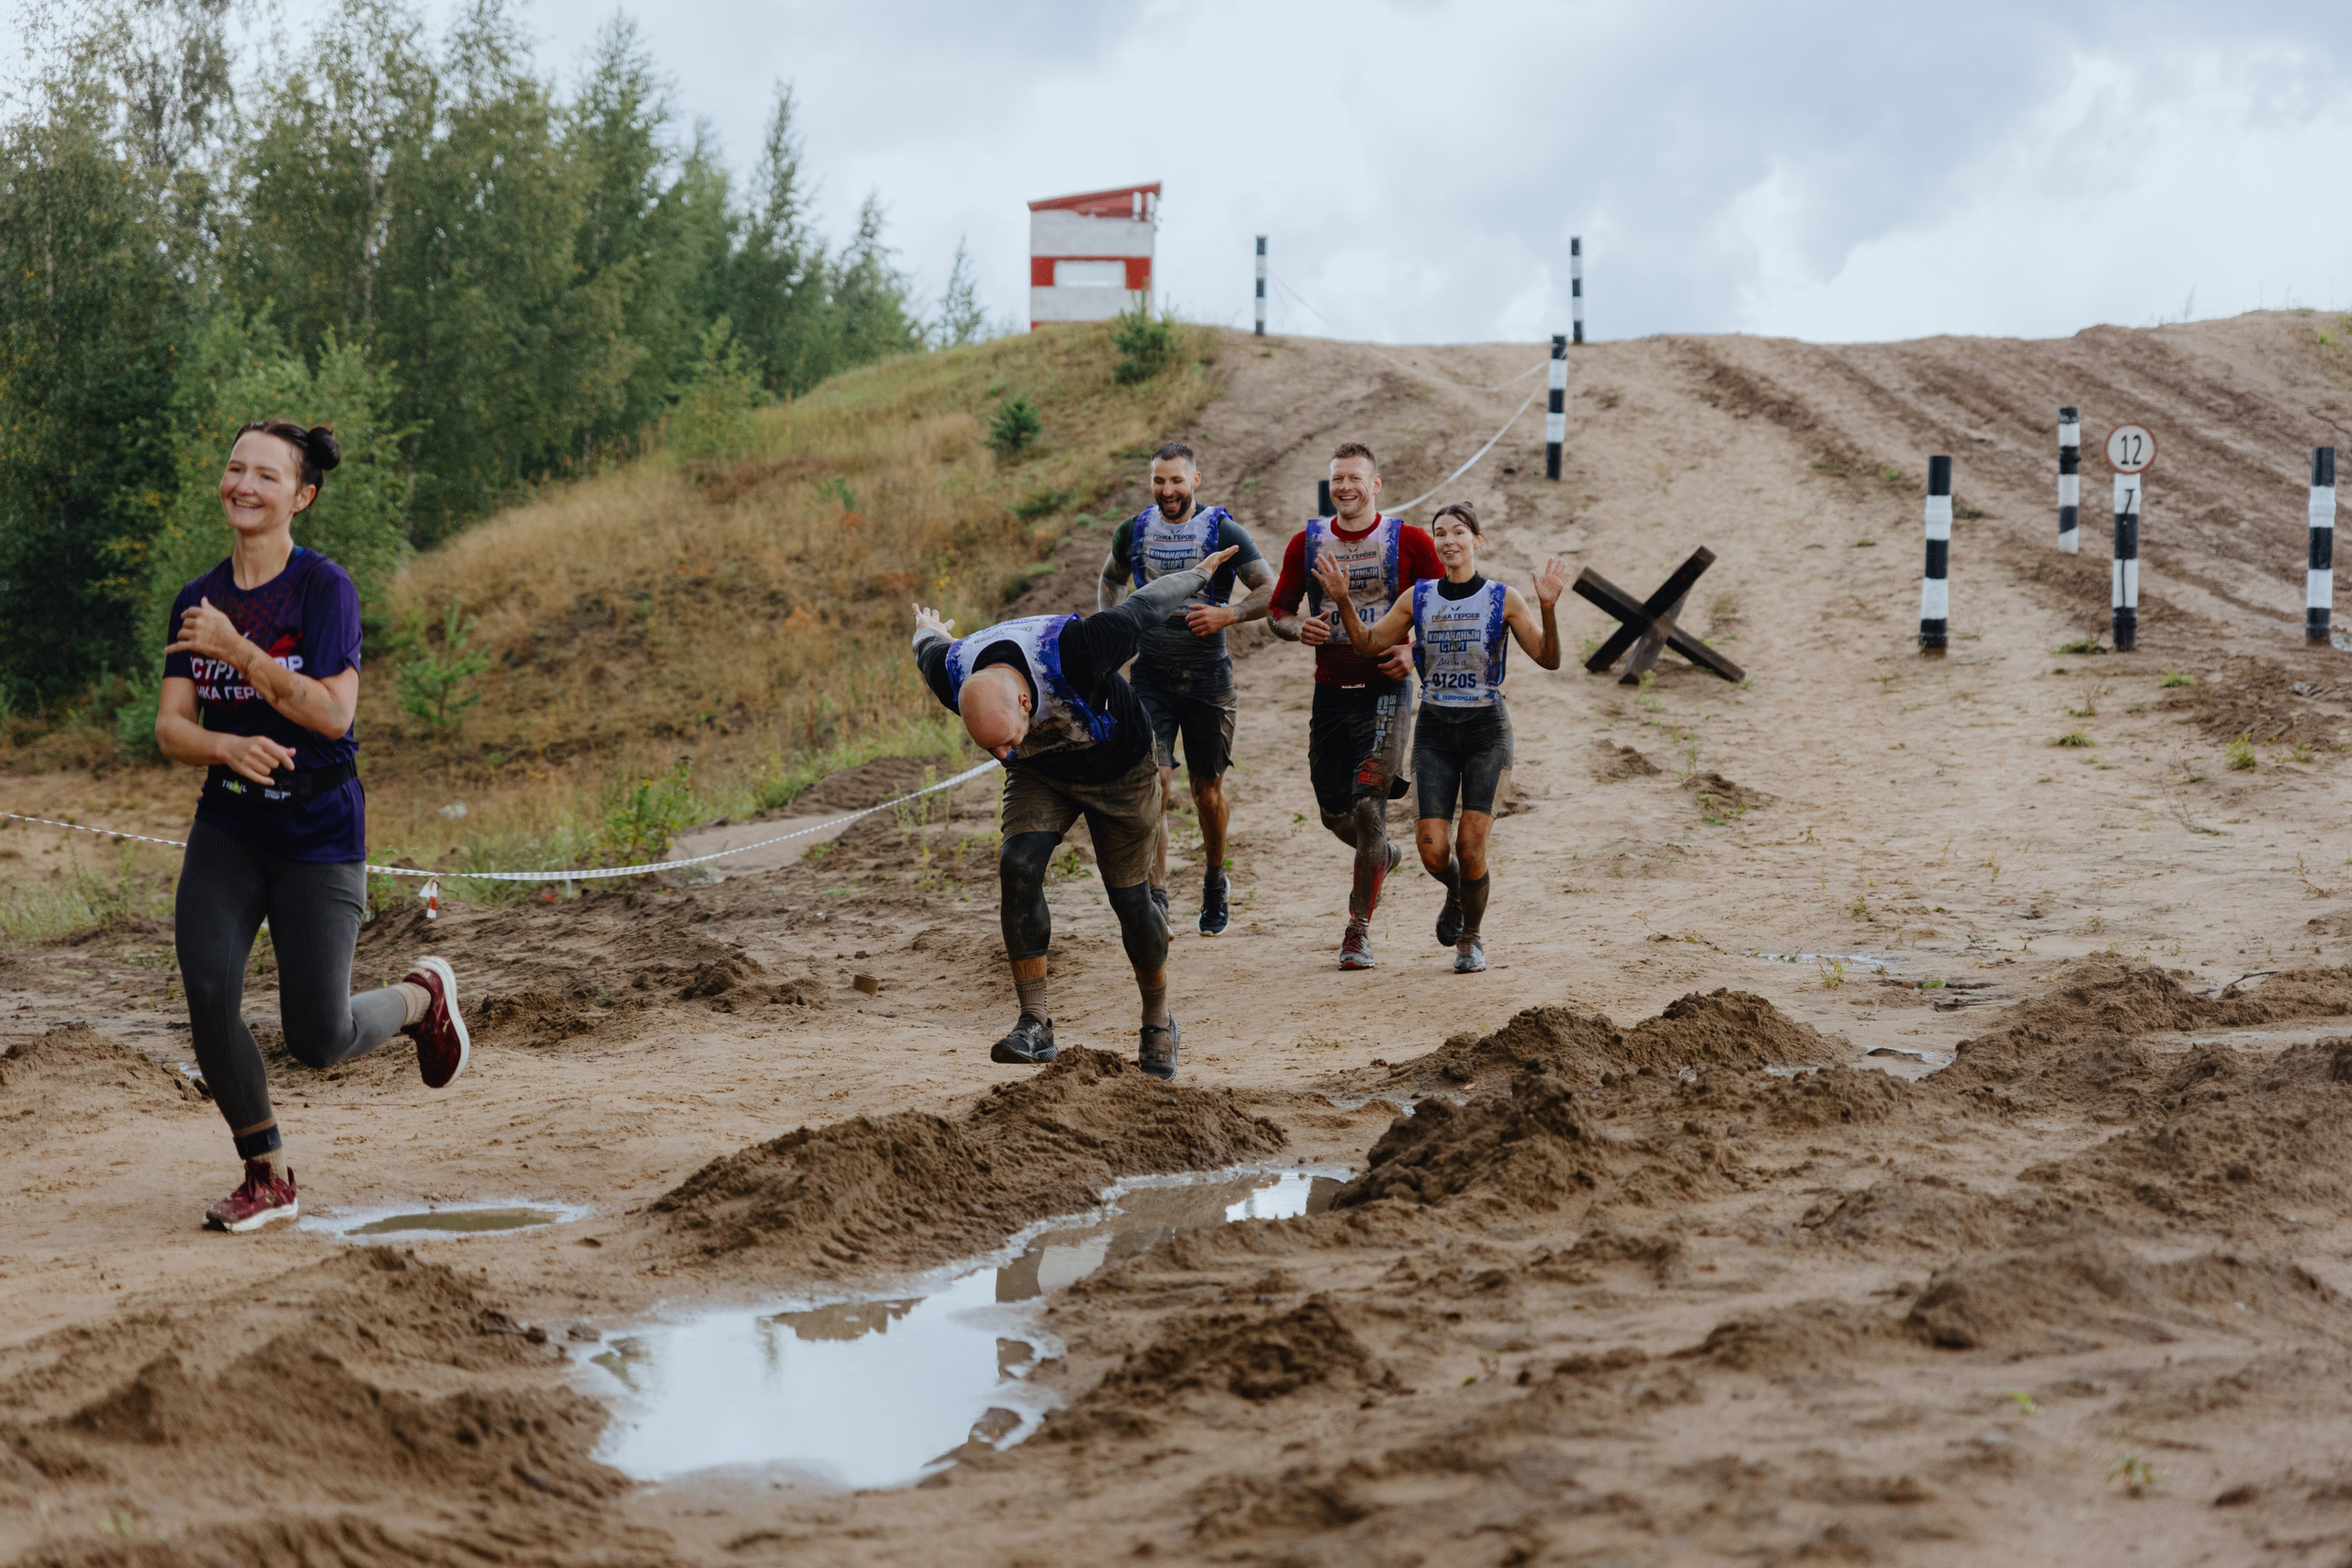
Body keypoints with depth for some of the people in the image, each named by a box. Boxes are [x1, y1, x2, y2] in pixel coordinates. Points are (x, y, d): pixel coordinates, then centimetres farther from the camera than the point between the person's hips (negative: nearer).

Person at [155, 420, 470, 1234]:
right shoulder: (198, 602, 4)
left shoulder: (324, 587, -10)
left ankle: (422, 996, 29)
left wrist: (238, 652, -24)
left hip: (318, 831, -4)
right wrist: (226, 745, -22)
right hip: (227, 825, 4)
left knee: (318, 1039, -6)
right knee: (208, 997, -13)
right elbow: (170, 727, 0)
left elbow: (332, 712, -19)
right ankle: (267, 1177, 7)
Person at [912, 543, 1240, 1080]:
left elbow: (1142, 609, -23)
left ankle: (1159, 1025, 25)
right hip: (1040, 775, 3)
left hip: (1118, 769, -3)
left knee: (1129, 896, 2)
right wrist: (928, 632, 25)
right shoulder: (954, 675, -29)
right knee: (1018, 867, -21)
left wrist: (1199, 575, -4)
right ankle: (1035, 1024, -17)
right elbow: (934, 650, -1)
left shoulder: (1072, 651, -43)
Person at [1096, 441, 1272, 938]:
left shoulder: (1223, 533, -6)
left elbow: (1272, 591, -6)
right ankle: (1154, 896, -15)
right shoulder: (1133, 532, 4)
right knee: (1153, 785, -15)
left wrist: (1228, 615, -23)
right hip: (1150, 677, 1)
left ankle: (1214, 879, 35)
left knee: (1207, 792, 8)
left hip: (1208, 677, -1)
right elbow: (1111, 579, 24)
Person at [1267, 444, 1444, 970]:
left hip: (1385, 690, -4)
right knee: (1335, 813, 9)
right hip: (1331, 691, 4)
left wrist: (1416, 650, -12)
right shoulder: (1306, 543, 5)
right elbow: (1277, 609, 14)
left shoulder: (1409, 542, -3)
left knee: (1367, 806, -15)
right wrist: (1298, 628, -9)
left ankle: (1359, 931, -4)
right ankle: (1381, 856, 45)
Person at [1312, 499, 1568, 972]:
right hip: (1435, 730, 2)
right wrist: (1343, 601, -3)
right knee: (1432, 850, -6)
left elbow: (1548, 659, -6)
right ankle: (1456, 894, 30)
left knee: (1471, 849, -7)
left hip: (1487, 728, -2)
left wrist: (1549, 608, -22)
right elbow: (1369, 644, 11)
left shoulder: (1502, 599, -2)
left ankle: (1471, 938, 17)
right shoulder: (1418, 599, 5)